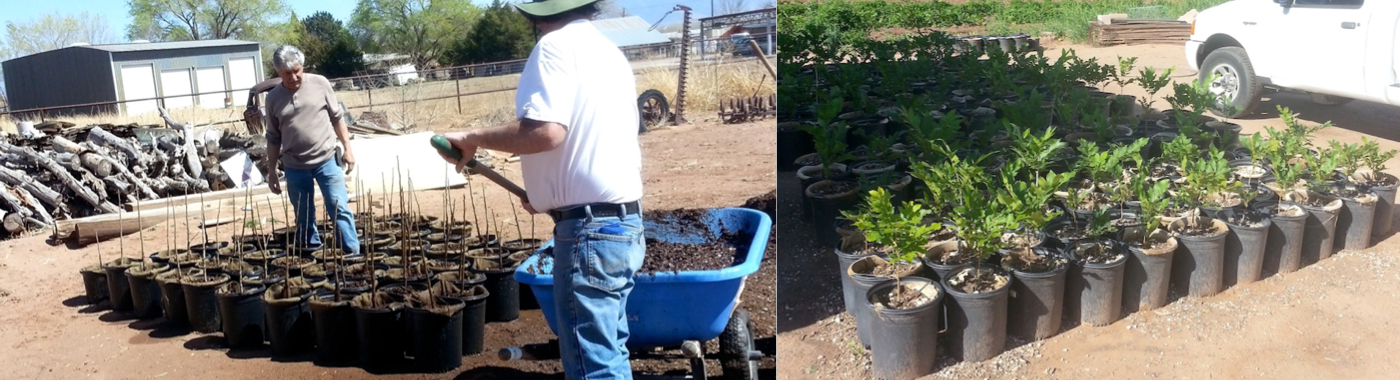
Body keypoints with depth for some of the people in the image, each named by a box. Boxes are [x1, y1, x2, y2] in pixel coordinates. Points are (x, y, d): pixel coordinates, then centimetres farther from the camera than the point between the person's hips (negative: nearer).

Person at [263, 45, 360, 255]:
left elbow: (337, 118, 4)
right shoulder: (273, 97, 1)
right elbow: (273, 138, 8)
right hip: (295, 167, 2)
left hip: (327, 159, -2)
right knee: (304, 217, 11)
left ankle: (353, 254, 0)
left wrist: (347, 148, 1)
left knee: (340, 209, -5)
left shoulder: (319, 83, -3)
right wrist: (271, 171, 9)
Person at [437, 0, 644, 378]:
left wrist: (474, 138, -10)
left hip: (589, 227, -9)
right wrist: (551, 192, 23)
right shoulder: (608, 50, 17)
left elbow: (546, 131, -24)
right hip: (623, 220, 9)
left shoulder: (557, 44, -9)